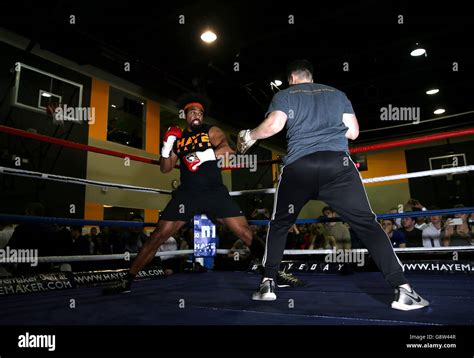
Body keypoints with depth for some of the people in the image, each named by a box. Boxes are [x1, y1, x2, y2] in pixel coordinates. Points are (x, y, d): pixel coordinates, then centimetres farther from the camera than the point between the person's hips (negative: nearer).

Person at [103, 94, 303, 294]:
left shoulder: (211, 131, 7)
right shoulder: (178, 138, 16)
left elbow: (228, 149, -13)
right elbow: (165, 169, 16)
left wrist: (206, 155, -29)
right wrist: (165, 149, -1)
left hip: (215, 192, -2)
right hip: (187, 194, 2)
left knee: (246, 234, -9)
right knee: (157, 237, -2)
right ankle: (127, 281, 10)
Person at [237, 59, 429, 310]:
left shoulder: (284, 95, 16)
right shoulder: (337, 93, 23)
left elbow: (274, 125, -2)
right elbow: (353, 132, 19)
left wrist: (249, 136, 15)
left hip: (298, 166, -1)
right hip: (339, 163, 1)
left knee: (279, 225, 18)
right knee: (367, 224, 7)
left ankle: (267, 284, 16)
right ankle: (402, 289, 1)